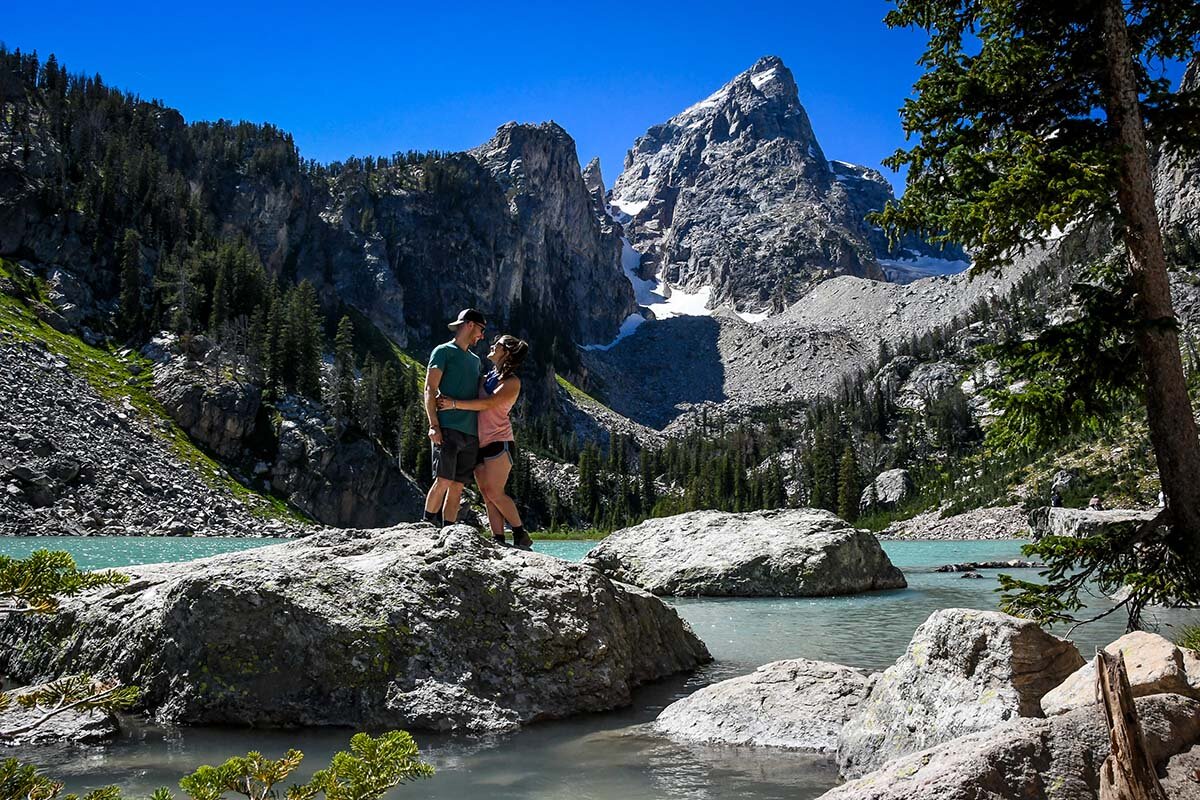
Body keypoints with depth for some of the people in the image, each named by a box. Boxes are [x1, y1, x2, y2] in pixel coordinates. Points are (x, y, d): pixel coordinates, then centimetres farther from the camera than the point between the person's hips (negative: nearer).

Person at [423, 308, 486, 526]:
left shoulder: (476, 360, 25)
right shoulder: (443, 351, 4)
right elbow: (430, 389, -4)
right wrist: (433, 425, -14)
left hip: (471, 432, 6)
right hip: (448, 428, -6)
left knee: (458, 486, 3)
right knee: (443, 481, -12)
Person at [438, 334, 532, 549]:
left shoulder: (512, 382, -4)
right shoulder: (487, 378, 19)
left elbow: (488, 403, -17)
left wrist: (454, 404, -22)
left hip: (499, 441, -7)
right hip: (480, 443, 7)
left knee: (494, 493, -14)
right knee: (487, 496, 0)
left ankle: (521, 536, -5)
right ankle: (499, 541, -1)